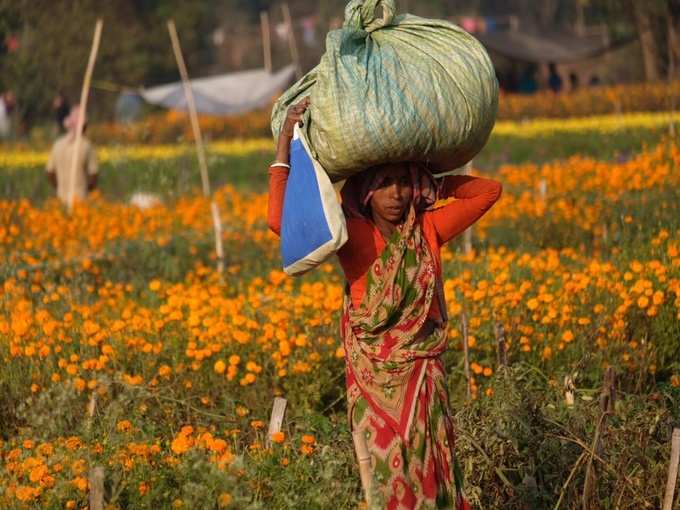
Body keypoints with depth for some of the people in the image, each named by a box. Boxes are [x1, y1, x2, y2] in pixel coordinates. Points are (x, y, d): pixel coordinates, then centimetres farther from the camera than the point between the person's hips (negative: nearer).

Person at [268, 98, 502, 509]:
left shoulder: (428, 230, 2)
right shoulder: (353, 236, -9)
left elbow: (490, 191, 7)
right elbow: (282, 221, -23)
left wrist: (434, 183, 2)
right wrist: (285, 144, -21)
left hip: (426, 380, 3)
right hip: (377, 382, -3)